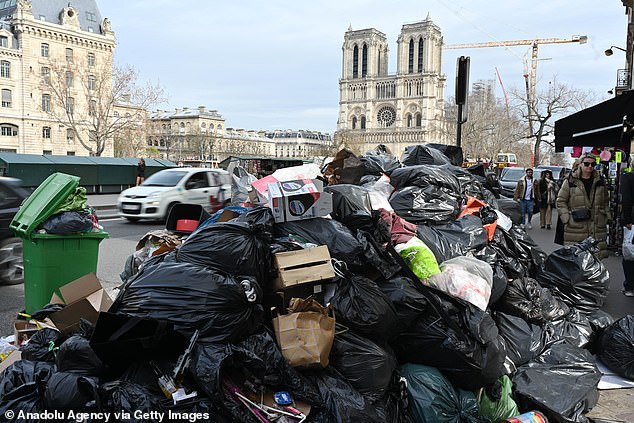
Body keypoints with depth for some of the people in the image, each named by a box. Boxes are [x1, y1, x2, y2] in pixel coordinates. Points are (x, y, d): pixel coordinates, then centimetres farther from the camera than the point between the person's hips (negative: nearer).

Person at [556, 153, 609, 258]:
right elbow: (560, 202, 2)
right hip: (575, 228, -3)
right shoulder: (570, 181, 1)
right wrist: (567, 219, -7)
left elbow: (605, 202, 23)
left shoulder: (600, 181, 14)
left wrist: (606, 217, 14)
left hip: (597, 229, 4)